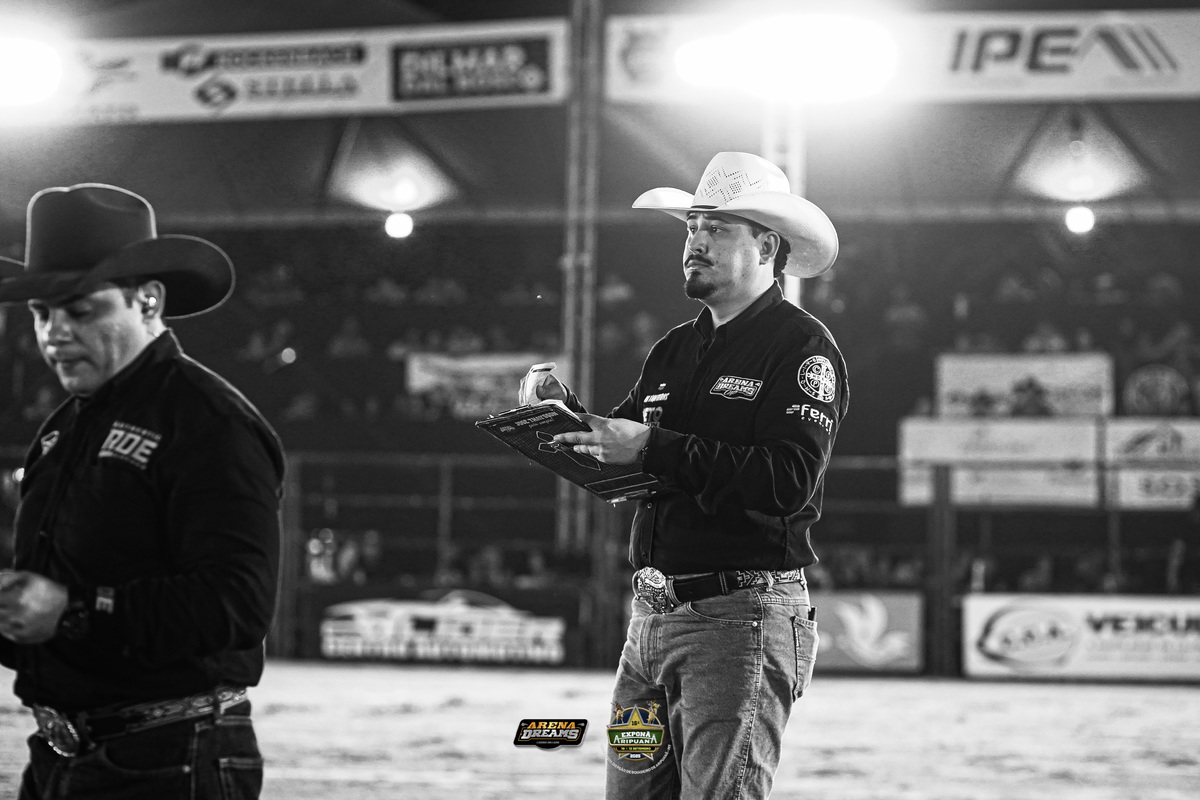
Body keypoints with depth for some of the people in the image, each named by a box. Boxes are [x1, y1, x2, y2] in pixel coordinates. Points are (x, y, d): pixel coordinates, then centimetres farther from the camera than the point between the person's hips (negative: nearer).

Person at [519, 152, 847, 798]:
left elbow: (791, 479, -19)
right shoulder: (673, 350, 19)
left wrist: (654, 449, -20)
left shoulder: (802, 346, -5)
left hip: (741, 616, -7)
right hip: (651, 615, 7)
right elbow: (616, 464, 18)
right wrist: (563, 410, -2)